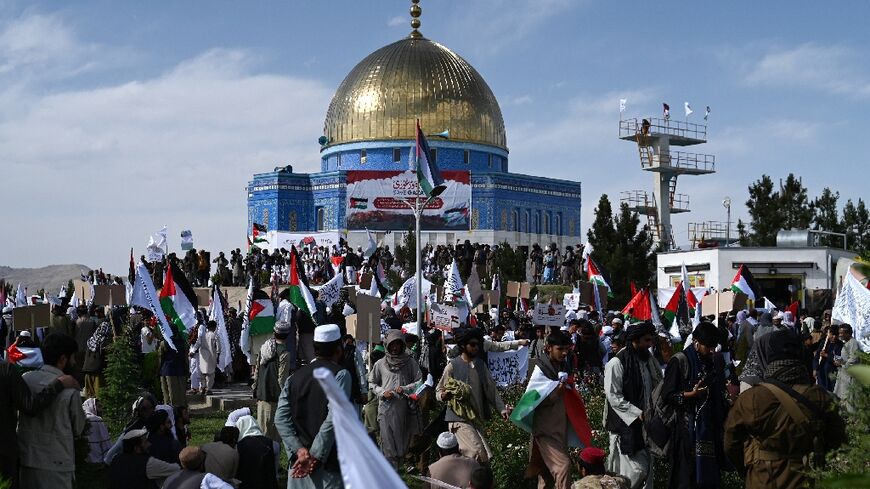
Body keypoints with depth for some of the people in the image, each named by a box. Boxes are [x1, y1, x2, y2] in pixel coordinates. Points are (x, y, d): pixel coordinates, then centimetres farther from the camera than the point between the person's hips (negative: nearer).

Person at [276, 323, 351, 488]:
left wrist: (299, 450, -8)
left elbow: (281, 418, -1)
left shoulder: (294, 377, 9)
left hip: (299, 461, 5)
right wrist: (315, 456, -15)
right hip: (328, 463, -5)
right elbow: (333, 419, -17)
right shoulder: (340, 374, -7)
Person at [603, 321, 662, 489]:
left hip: (645, 423, 7)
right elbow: (613, 396, -15)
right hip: (626, 425, -7)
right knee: (636, 469, -8)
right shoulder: (617, 363, -12)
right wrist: (638, 413, -18)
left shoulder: (649, 359, 8)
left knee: (647, 467, 8)